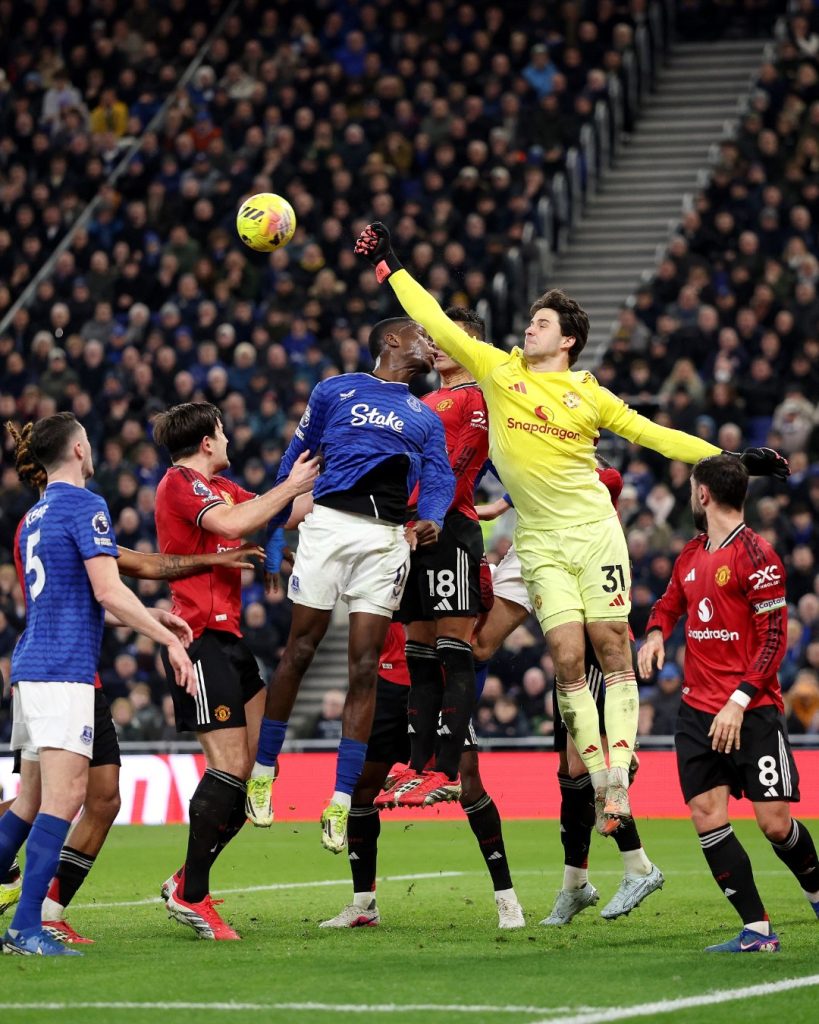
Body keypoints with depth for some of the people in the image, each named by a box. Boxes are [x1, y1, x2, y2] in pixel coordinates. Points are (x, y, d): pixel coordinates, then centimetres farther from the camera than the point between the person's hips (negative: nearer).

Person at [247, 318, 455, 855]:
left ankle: (340, 805, -3)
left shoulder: (427, 418, 22)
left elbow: (439, 479, 7)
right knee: (299, 651, -2)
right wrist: (274, 533, 10)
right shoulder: (335, 391, 13)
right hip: (329, 522, -2)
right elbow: (296, 461, 14)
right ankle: (263, 771, 14)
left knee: (366, 666, -3)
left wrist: (431, 519, -15)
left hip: (388, 539, 2)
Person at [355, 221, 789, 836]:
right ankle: (599, 780, -2)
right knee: (568, 659, -7)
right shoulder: (498, 369, 6)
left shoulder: (590, 396, 5)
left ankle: (620, 778, -5)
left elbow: (655, 435, 10)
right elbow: (438, 324, 9)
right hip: (541, 543, 0)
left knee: (613, 649, -6)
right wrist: (389, 266, 9)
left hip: (595, 531, 0)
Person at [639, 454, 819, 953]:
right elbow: (670, 602, 30)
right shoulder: (692, 554, 12)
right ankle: (757, 930, -2)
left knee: (775, 822, -6)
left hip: (753, 710, -7)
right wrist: (656, 633, 7)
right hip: (698, 710, 7)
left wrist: (739, 702, -20)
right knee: (708, 817, -5)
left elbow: (774, 638, -13)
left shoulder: (756, 555, -10)